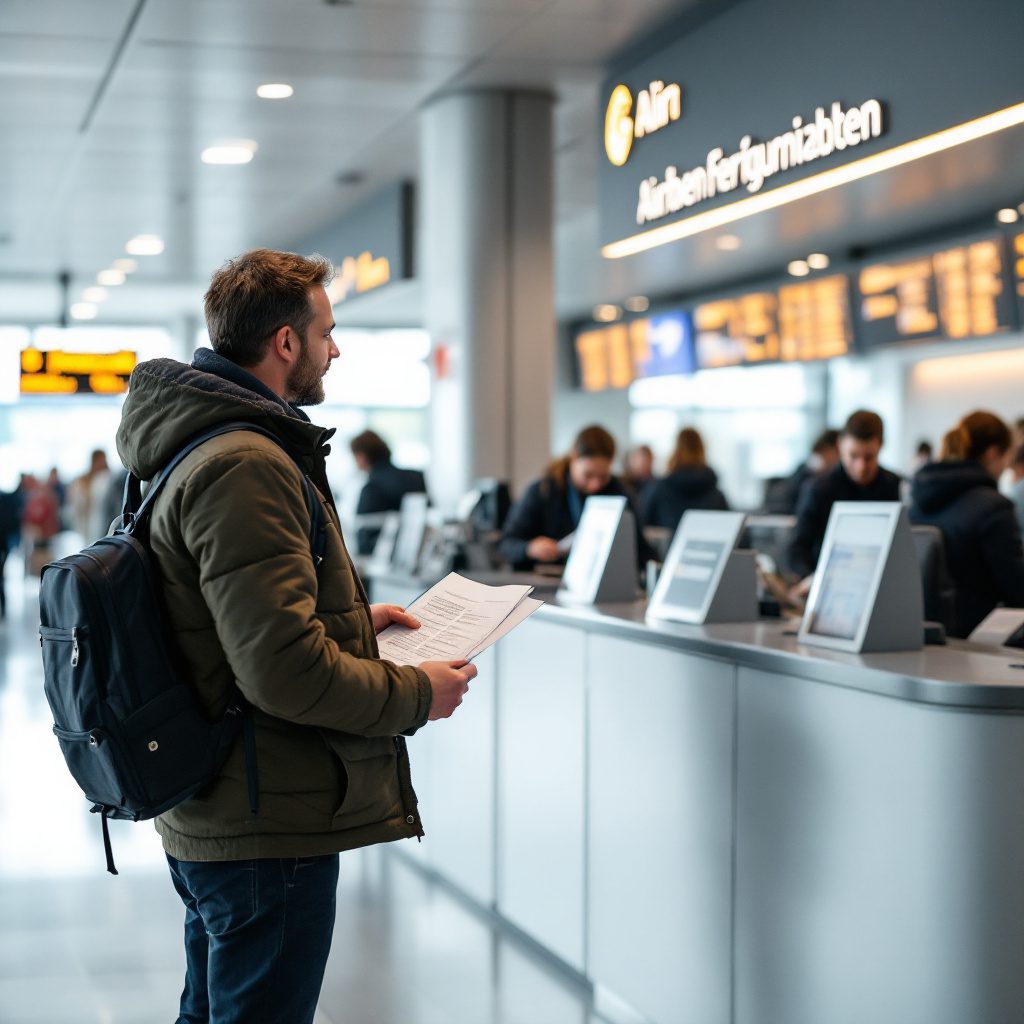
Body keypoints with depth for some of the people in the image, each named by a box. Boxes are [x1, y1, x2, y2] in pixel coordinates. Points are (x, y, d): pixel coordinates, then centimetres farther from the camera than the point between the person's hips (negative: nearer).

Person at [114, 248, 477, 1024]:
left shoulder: (194, 447, 12)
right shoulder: (245, 467, -23)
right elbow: (285, 670, -28)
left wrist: (350, 616, 16)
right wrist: (416, 693, -14)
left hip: (209, 817, 11)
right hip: (269, 830, -11)